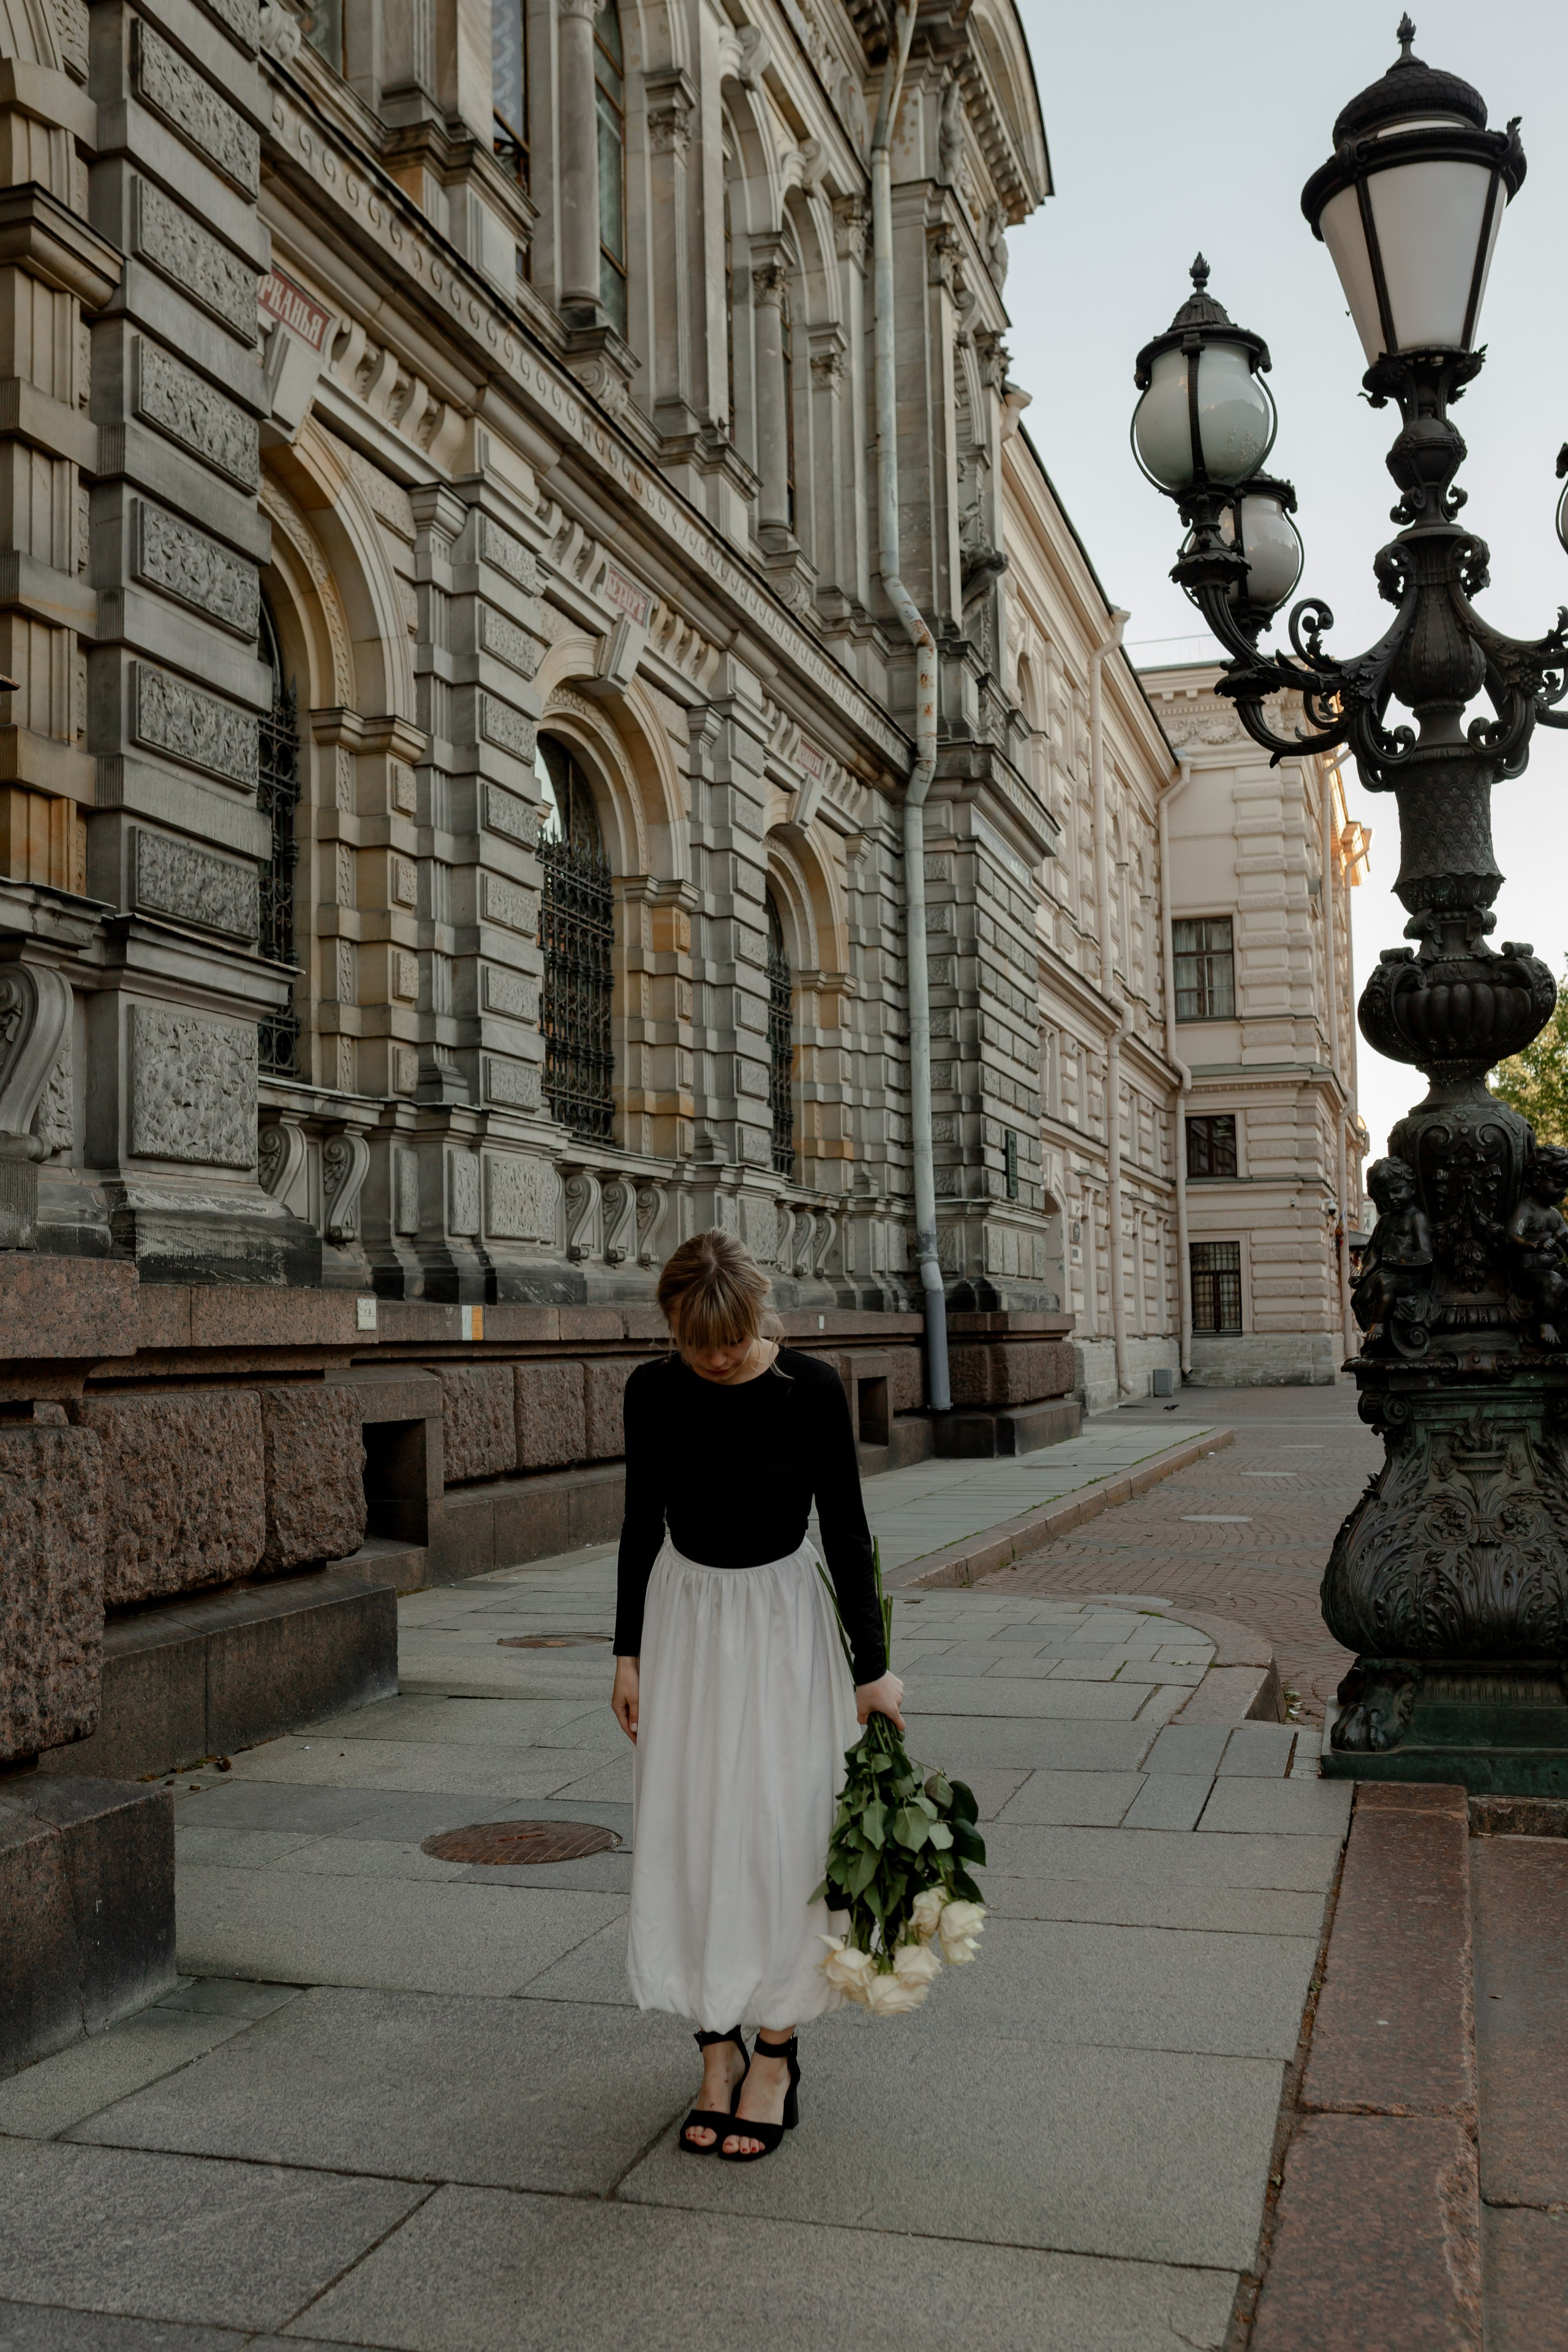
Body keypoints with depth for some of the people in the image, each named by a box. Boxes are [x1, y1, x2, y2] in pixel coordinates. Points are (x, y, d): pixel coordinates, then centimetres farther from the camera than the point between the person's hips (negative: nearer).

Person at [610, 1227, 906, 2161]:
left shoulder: (812, 1389, -15)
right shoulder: (653, 1390, -7)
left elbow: (847, 1529, -9)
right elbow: (642, 1524, 4)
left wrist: (873, 1666, -7)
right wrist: (628, 1653, 4)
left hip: (783, 1613, -3)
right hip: (684, 1610, 3)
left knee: (779, 1830, -3)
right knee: (686, 1829, 3)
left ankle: (776, 2056, 11)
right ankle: (719, 2048, 16)